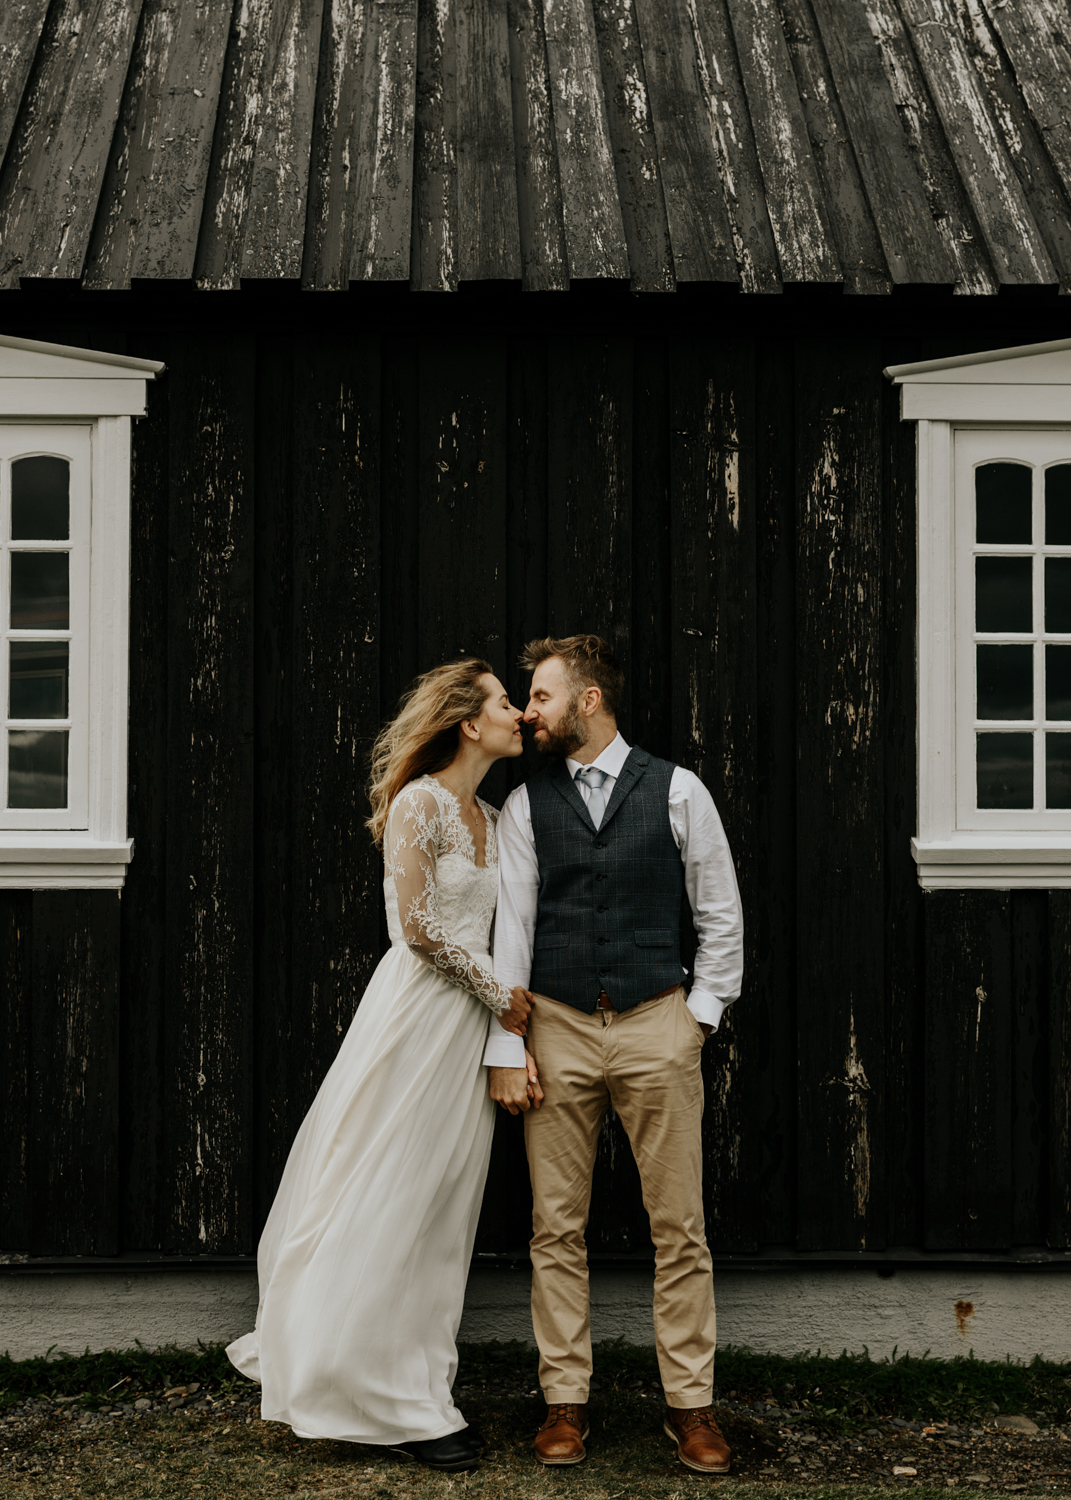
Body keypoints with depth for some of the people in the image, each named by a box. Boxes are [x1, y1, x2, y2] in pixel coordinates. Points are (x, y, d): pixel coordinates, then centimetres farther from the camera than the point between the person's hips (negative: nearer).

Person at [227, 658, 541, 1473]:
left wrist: (508, 1018, 3)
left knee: (446, 1208, 10)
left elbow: (488, 927, 14)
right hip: (418, 1013, -8)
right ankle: (394, 1402, 7)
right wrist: (500, 995, -6)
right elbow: (420, 926, -14)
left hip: (473, 1023, 8)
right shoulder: (418, 803, -10)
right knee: (391, 1201, -1)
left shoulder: (491, 818, 14)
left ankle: (424, 1388, 18)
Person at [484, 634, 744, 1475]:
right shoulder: (526, 805, 6)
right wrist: (505, 1049, -1)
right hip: (558, 1028, 1)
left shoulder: (678, 792, 2)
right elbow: (510, 926, 3)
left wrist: (701, 1014, 2)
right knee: (557, 1228, 4)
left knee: (680, 1226, 2)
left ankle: (690, 1404, 13)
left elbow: (721, 915, 7)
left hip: (656, 1027, -1)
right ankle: (566, 1402, 15)